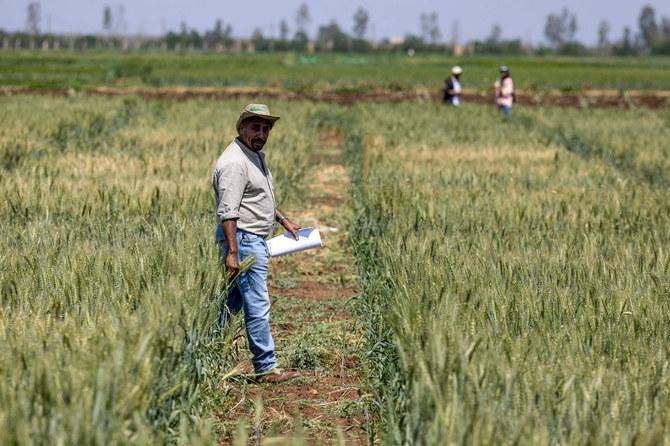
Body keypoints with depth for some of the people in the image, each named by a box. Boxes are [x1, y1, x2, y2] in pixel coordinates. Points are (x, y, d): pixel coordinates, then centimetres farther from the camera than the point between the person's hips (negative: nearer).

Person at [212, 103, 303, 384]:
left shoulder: (256, 156, 16)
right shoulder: (234, 162, -17)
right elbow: (228, 212, -23)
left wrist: (282, 219, 27)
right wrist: (232, 253, -27)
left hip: (255, 241, 11)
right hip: (242, 239, -11)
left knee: (232, 302, 13)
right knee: (257, 305, -8)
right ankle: (266, 368, -4)